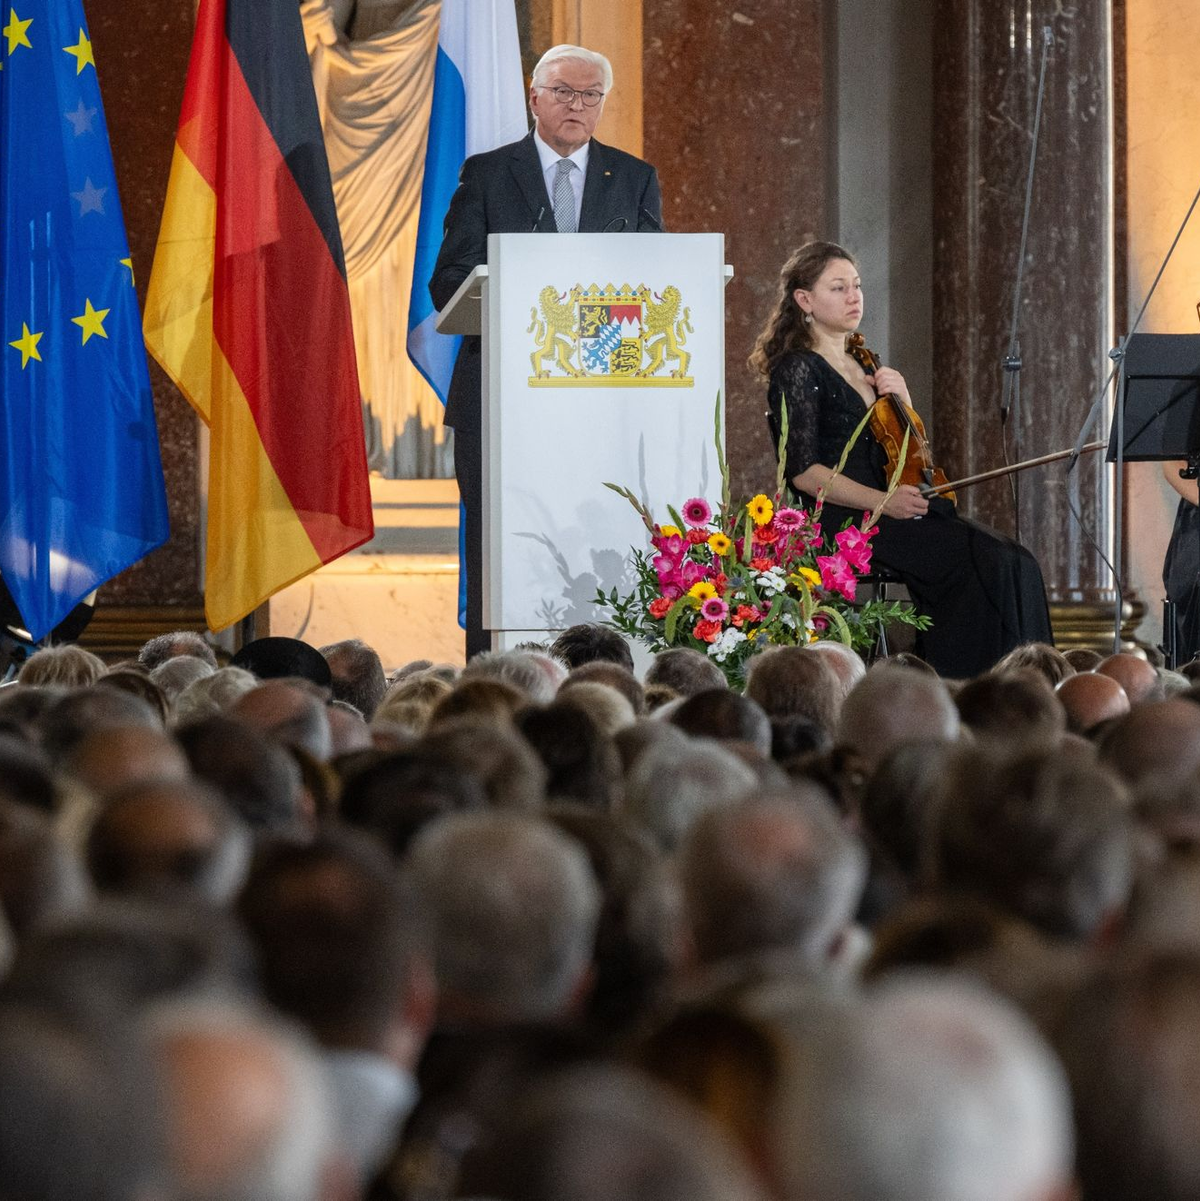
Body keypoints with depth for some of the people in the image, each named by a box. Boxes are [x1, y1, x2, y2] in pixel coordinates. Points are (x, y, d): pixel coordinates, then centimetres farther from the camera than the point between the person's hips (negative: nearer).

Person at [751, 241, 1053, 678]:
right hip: (838, 520, -8)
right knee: (986, 564, -25)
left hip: (890, 512, 8)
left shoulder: (862, 366, 22)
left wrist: (902, 403, 7)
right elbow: (803, 472, -12)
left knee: (1016, 563, -15)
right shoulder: (798, 370, -3)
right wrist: (882, 501, -21)